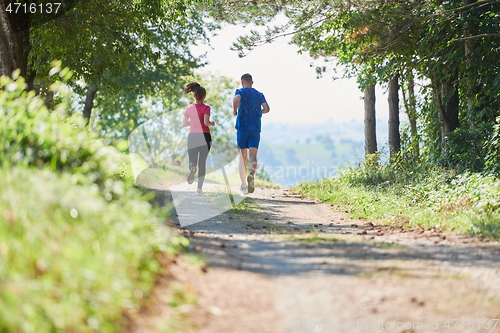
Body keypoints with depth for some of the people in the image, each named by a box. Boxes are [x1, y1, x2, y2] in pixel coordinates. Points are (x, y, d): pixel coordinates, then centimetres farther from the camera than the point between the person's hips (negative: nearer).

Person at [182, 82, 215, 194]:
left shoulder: (189, 108, 3)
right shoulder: (206, 108, -8)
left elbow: (184, 124, 7)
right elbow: (206, 122, -20)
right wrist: (212, 123, 1)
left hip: (192, 136, 2)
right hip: (204, 136, -2)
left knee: (193, 161, 10)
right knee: (202, 162, 8)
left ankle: (192, 168, -28)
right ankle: (199, 187, 4)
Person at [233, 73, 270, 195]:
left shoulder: (240, 91, 2)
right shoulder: (259, 94, 12)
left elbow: (236, 99, -22)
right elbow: (266, 109, 0)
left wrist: (234, 110, -4)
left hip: (242, 127, -2)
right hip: (255, 129, 2)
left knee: (242, 157, 6)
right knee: (253, 156, -6)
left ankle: (244, 185, 7)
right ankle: (251, 175, -35)